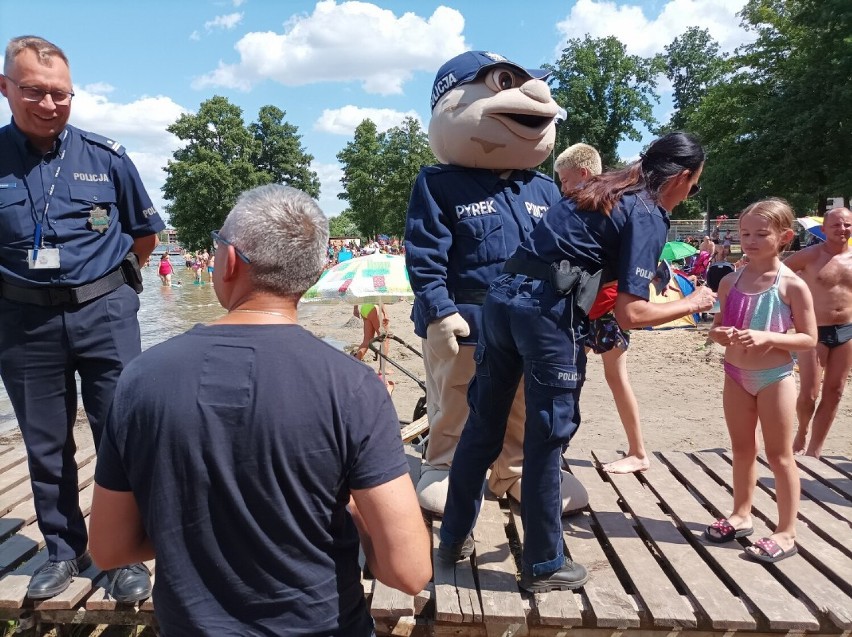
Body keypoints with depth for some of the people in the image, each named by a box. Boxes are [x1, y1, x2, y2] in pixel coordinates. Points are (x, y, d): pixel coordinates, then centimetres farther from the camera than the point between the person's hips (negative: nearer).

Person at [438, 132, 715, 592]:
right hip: (550, 311, -8)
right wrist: (691, 304, 8)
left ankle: (454, 538, 31)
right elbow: (630, 313, -8)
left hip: (503, 294, 8)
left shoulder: (605, 186, 23)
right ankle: (544, 566, 21)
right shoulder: (648, 215, -1)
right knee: (546, 441, 4)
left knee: (483, 425, 16)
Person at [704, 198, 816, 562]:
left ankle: (786, 532, 16)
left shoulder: (792, 285, -11)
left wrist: (767, 337, -25)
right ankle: (741, 516, 32)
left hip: (774, 378, -5)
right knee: (741, 450, 17)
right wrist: (719, 334, -13)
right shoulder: (731, 281, 1)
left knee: (779, 456, 4)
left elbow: (809, 339, -10)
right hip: (736, 375, 5)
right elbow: (718, 325, 10)